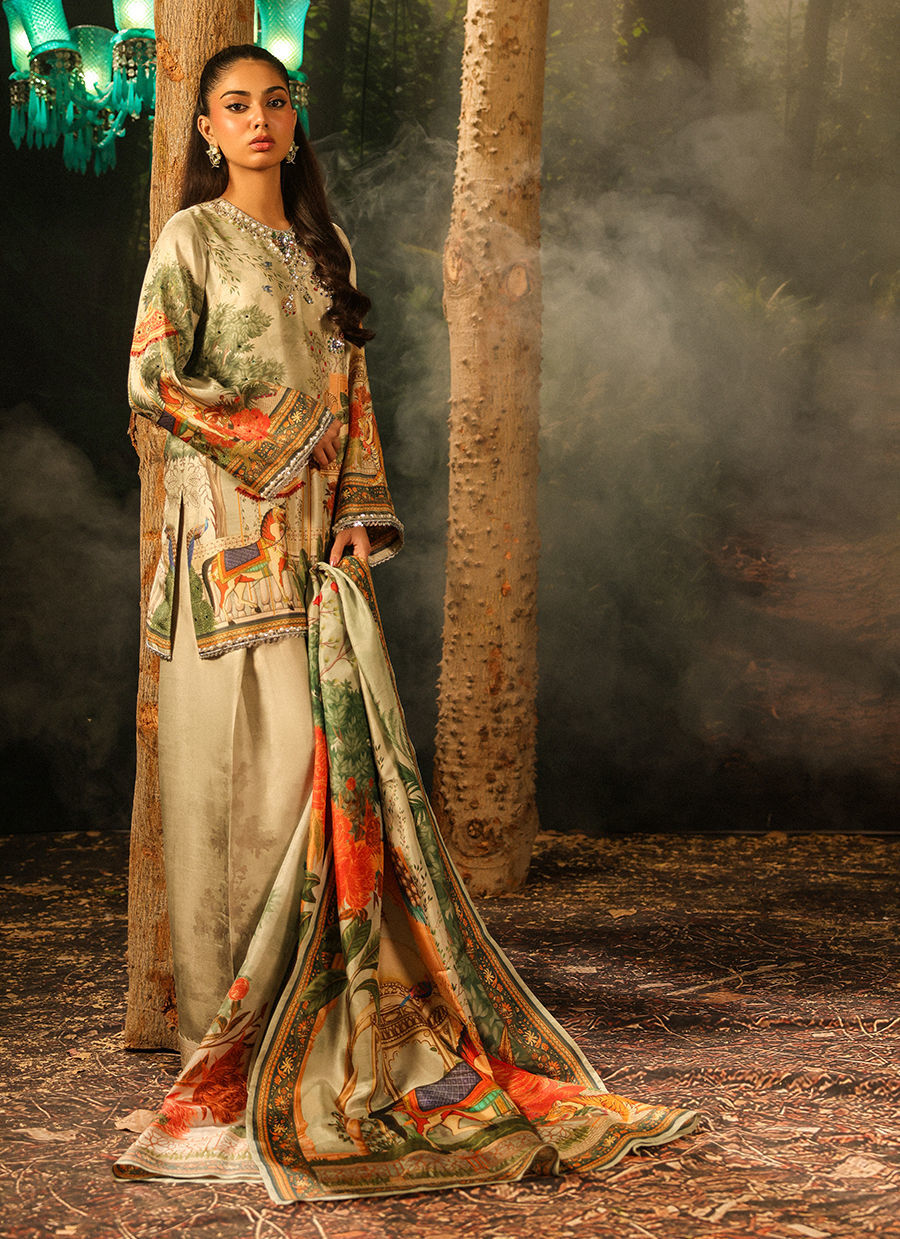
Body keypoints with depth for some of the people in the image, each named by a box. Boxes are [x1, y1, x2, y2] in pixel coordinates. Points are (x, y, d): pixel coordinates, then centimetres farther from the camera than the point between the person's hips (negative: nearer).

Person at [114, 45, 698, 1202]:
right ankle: (225, 1012, 1)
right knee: (242, 758, -7)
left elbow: (353, 396, 15)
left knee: (343, 757, 0)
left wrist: (361, 514, 3)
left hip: (318, 532, 5)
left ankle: (325, 1010, 6)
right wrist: (267, 440, -7)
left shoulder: (324, 246, 19)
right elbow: (150, 379, -7)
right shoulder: (192, 236, 3)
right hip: (231, 521, -5)